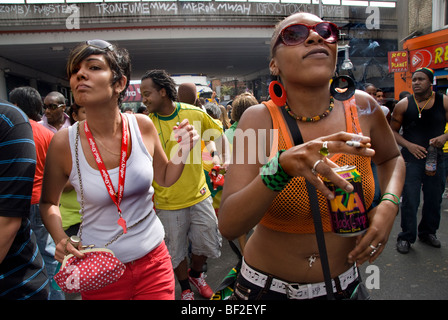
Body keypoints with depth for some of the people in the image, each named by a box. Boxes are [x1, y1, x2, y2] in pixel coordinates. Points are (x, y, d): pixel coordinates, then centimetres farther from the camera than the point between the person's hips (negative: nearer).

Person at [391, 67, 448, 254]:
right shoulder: (404, 105, -2)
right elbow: (393, 131, 1)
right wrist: (409, 145, -13)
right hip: (412, 159, -2)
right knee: (410, 200, -3)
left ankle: (428, 232, 33)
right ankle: (406, 237, 12)